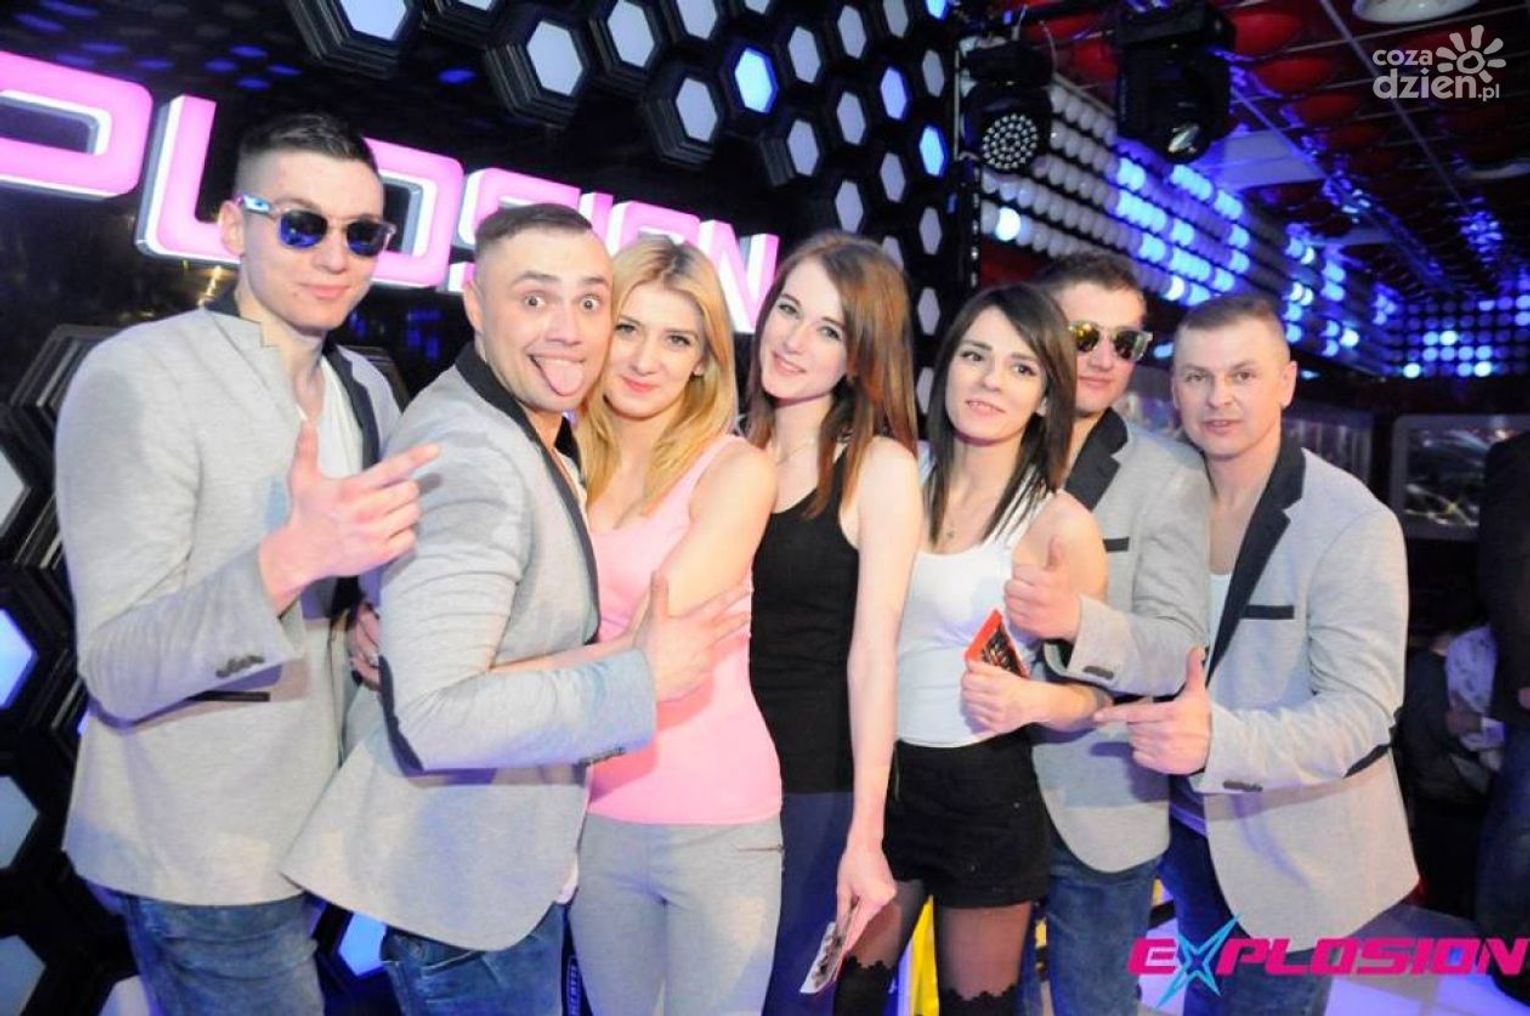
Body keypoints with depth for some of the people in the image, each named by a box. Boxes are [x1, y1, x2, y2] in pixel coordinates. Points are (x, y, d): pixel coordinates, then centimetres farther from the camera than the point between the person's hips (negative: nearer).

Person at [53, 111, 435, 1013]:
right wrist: (290, 559, -39)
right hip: (206, 864, -6)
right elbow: (119, 672, -23)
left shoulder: (367, 390, 3)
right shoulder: (138, 378, -18)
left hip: (321, 825, 7)